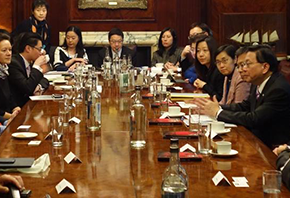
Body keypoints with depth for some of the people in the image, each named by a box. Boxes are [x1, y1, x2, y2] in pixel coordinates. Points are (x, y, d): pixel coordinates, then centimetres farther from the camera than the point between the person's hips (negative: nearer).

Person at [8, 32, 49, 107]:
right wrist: (37, 66, -16)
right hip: (19, 108, -8)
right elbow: (27, 88, -24)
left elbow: (44, 81, 15)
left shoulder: (31, 62, 7)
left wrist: (39, 86, -7)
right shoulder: (13, 63, -17)